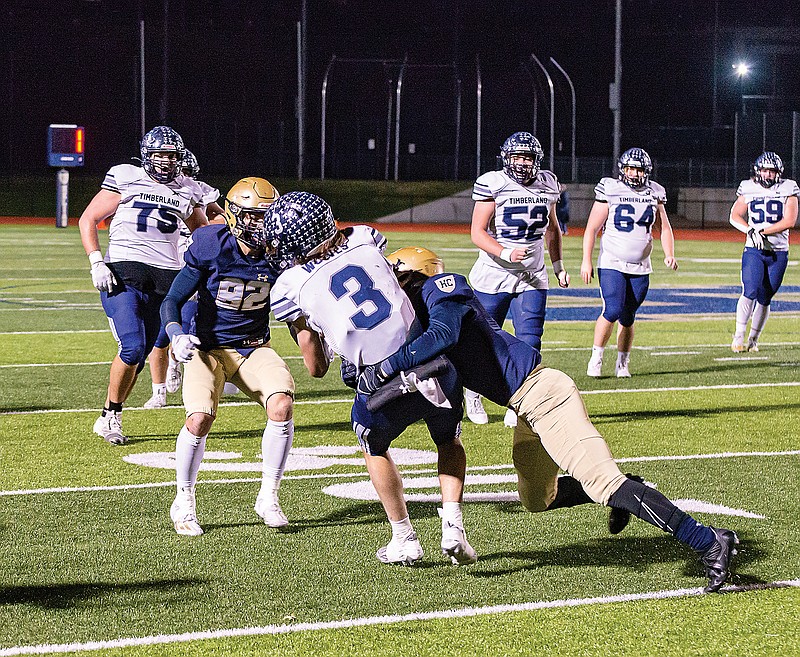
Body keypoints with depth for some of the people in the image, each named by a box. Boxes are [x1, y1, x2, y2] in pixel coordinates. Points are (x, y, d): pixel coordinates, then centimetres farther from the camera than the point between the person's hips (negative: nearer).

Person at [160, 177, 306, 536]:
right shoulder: (211, 248, -17)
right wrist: (177, 335, -28)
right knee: (200, 418, -25)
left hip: (254, 348, 3)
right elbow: (172, 301, -10)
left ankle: (268, 497, -4)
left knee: (282, 405, -23)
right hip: (209, 347, -3)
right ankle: (184, 503, -2)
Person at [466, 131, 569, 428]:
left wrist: (559, 267, 17)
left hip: (532, 278, 3)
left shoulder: (547, 184, 5)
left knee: (529, 342, -8)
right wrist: (507, 254, -27)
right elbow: (478, 233, -14)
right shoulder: (492, 184, -11)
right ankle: (473, 391, 32)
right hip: (493, 276, -3)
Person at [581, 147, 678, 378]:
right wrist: (586, 260, -9)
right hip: (611, 264, -3)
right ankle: (596, 359, -4)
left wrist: (669, 254, 0)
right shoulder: (610, 191, -4)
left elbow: (664, 229, 16)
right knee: (613, 311, -17)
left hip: (640, 268, 4)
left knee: (628, 317, 5)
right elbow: (592, 228, -3)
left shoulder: (654, 195, 7)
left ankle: (622, 364, 16)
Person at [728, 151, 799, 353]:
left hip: (779, 252, 1)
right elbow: (735, 216, 0)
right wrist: (751, 231, -19)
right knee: (750, 292, -17)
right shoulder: (749, 189, 4)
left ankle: (753, 339, 13)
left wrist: (763, 231, -15)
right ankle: (738, 338, -14)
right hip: (753, 251, -1)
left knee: (765, 298, 3)